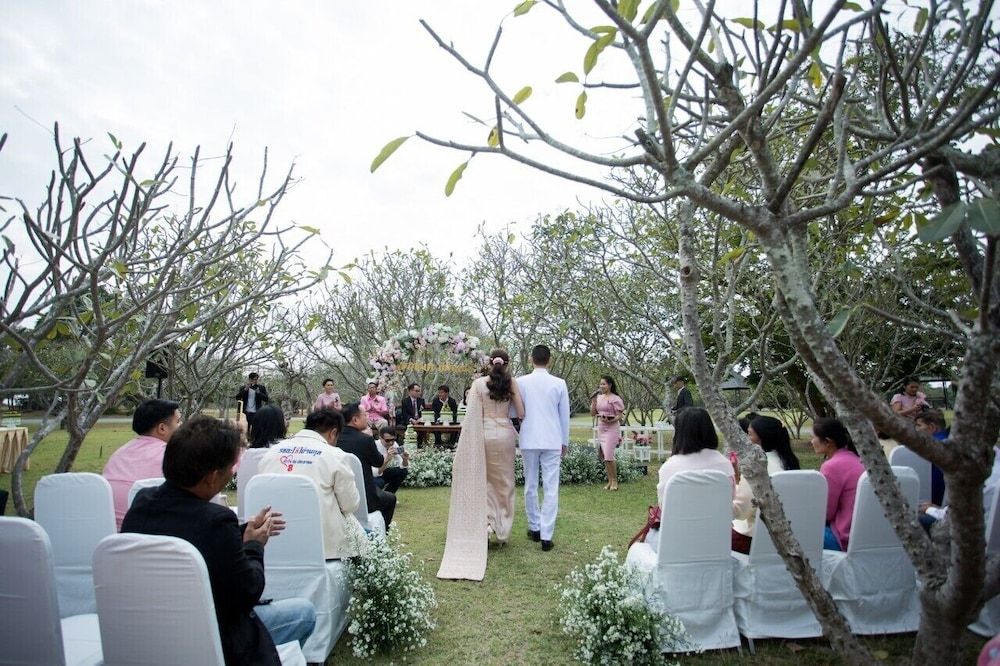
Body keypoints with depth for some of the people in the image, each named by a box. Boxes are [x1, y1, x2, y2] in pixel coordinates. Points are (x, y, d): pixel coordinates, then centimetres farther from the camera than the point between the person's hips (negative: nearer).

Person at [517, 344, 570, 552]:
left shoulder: (521, 382, -4)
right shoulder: (559, 383, -4)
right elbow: (565, 415, 3)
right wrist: (565, 442, 13)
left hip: (529, 440, 1)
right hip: (553, 441, -1)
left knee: (531, 486, 14)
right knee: (551, 488, 2)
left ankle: (535, 528, 25)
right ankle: (546, 536, 0)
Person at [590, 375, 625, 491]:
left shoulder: (615, 399, -9)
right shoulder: (599, 397, 10)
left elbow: (619, 416, -10)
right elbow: (593, 413, 10)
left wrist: (610, 421, -27)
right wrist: (593, 400, -3)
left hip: (612, 428, -7)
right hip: (600, 428, 7)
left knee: (608, 456, -11)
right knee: (603, 456, 8)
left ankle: (615, 481, 5)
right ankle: (610, 481, 19)